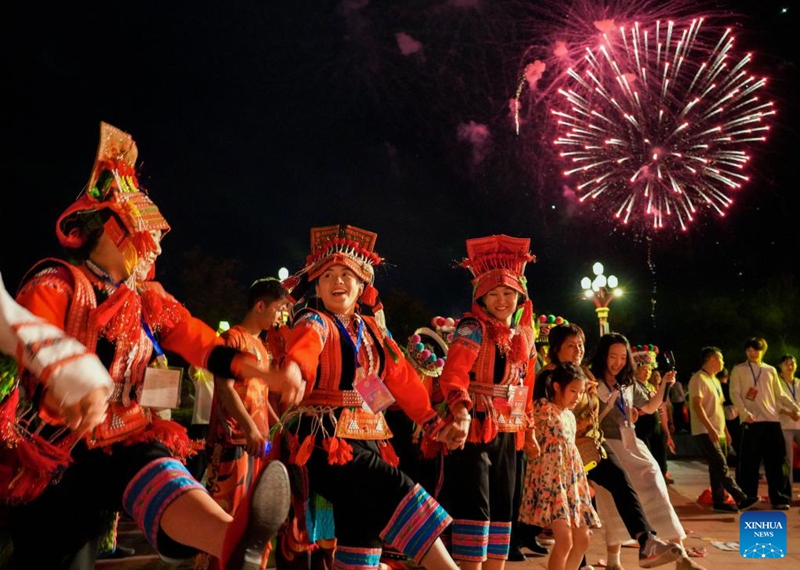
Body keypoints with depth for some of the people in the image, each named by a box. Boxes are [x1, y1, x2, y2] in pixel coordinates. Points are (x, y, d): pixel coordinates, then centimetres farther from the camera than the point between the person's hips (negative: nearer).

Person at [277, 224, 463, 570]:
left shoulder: (372, 328, 13)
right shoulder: (314, 323, -6)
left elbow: (403, 379, 15)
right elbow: (303, 349, -30)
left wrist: (435, 424, 11)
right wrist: (293, 372, -52)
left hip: (367, 441, 7)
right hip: (324, 442, -6)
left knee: (364, 530, 7)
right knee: (397, 494, -18)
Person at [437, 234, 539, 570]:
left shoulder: (525, 336, 12)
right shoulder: (473, 328, -9)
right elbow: (452, 375, -22)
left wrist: (529, 430, 24)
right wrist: (461, 412, -39)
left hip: (508, 434, 7)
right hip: (473, 429, -7)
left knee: (502, 508, 12)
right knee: (475, 507, -8)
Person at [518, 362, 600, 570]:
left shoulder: (570, 416, 16)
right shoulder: (542, 408, -7)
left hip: (572, 482, 9)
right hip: (550, 481, -9)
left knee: (583, 538, 11)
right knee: (564, 540, -17)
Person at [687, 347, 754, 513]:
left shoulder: (715, 380, 19)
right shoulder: (699, 379, -11)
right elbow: (697, 406, -19)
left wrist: (725, 430, 19)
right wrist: (710, 429, -25)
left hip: (718, 432, 10)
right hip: (705, 432, -10)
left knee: (717, 468, 8)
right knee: (721, 467, -12)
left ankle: (719, 502, 11)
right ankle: (741, 499, -15)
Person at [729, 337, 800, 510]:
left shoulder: (771, 370, 16)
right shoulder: (738, 370, 7)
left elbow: (780, 394, 17)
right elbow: (734, 394, -2)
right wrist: (744, 412, -17)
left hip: (772, 420, 3)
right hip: (751, 421, -3)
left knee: (776, 461, 2)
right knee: (749, 462, -1)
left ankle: (778, 498, 8)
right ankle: (746, 498, 6)